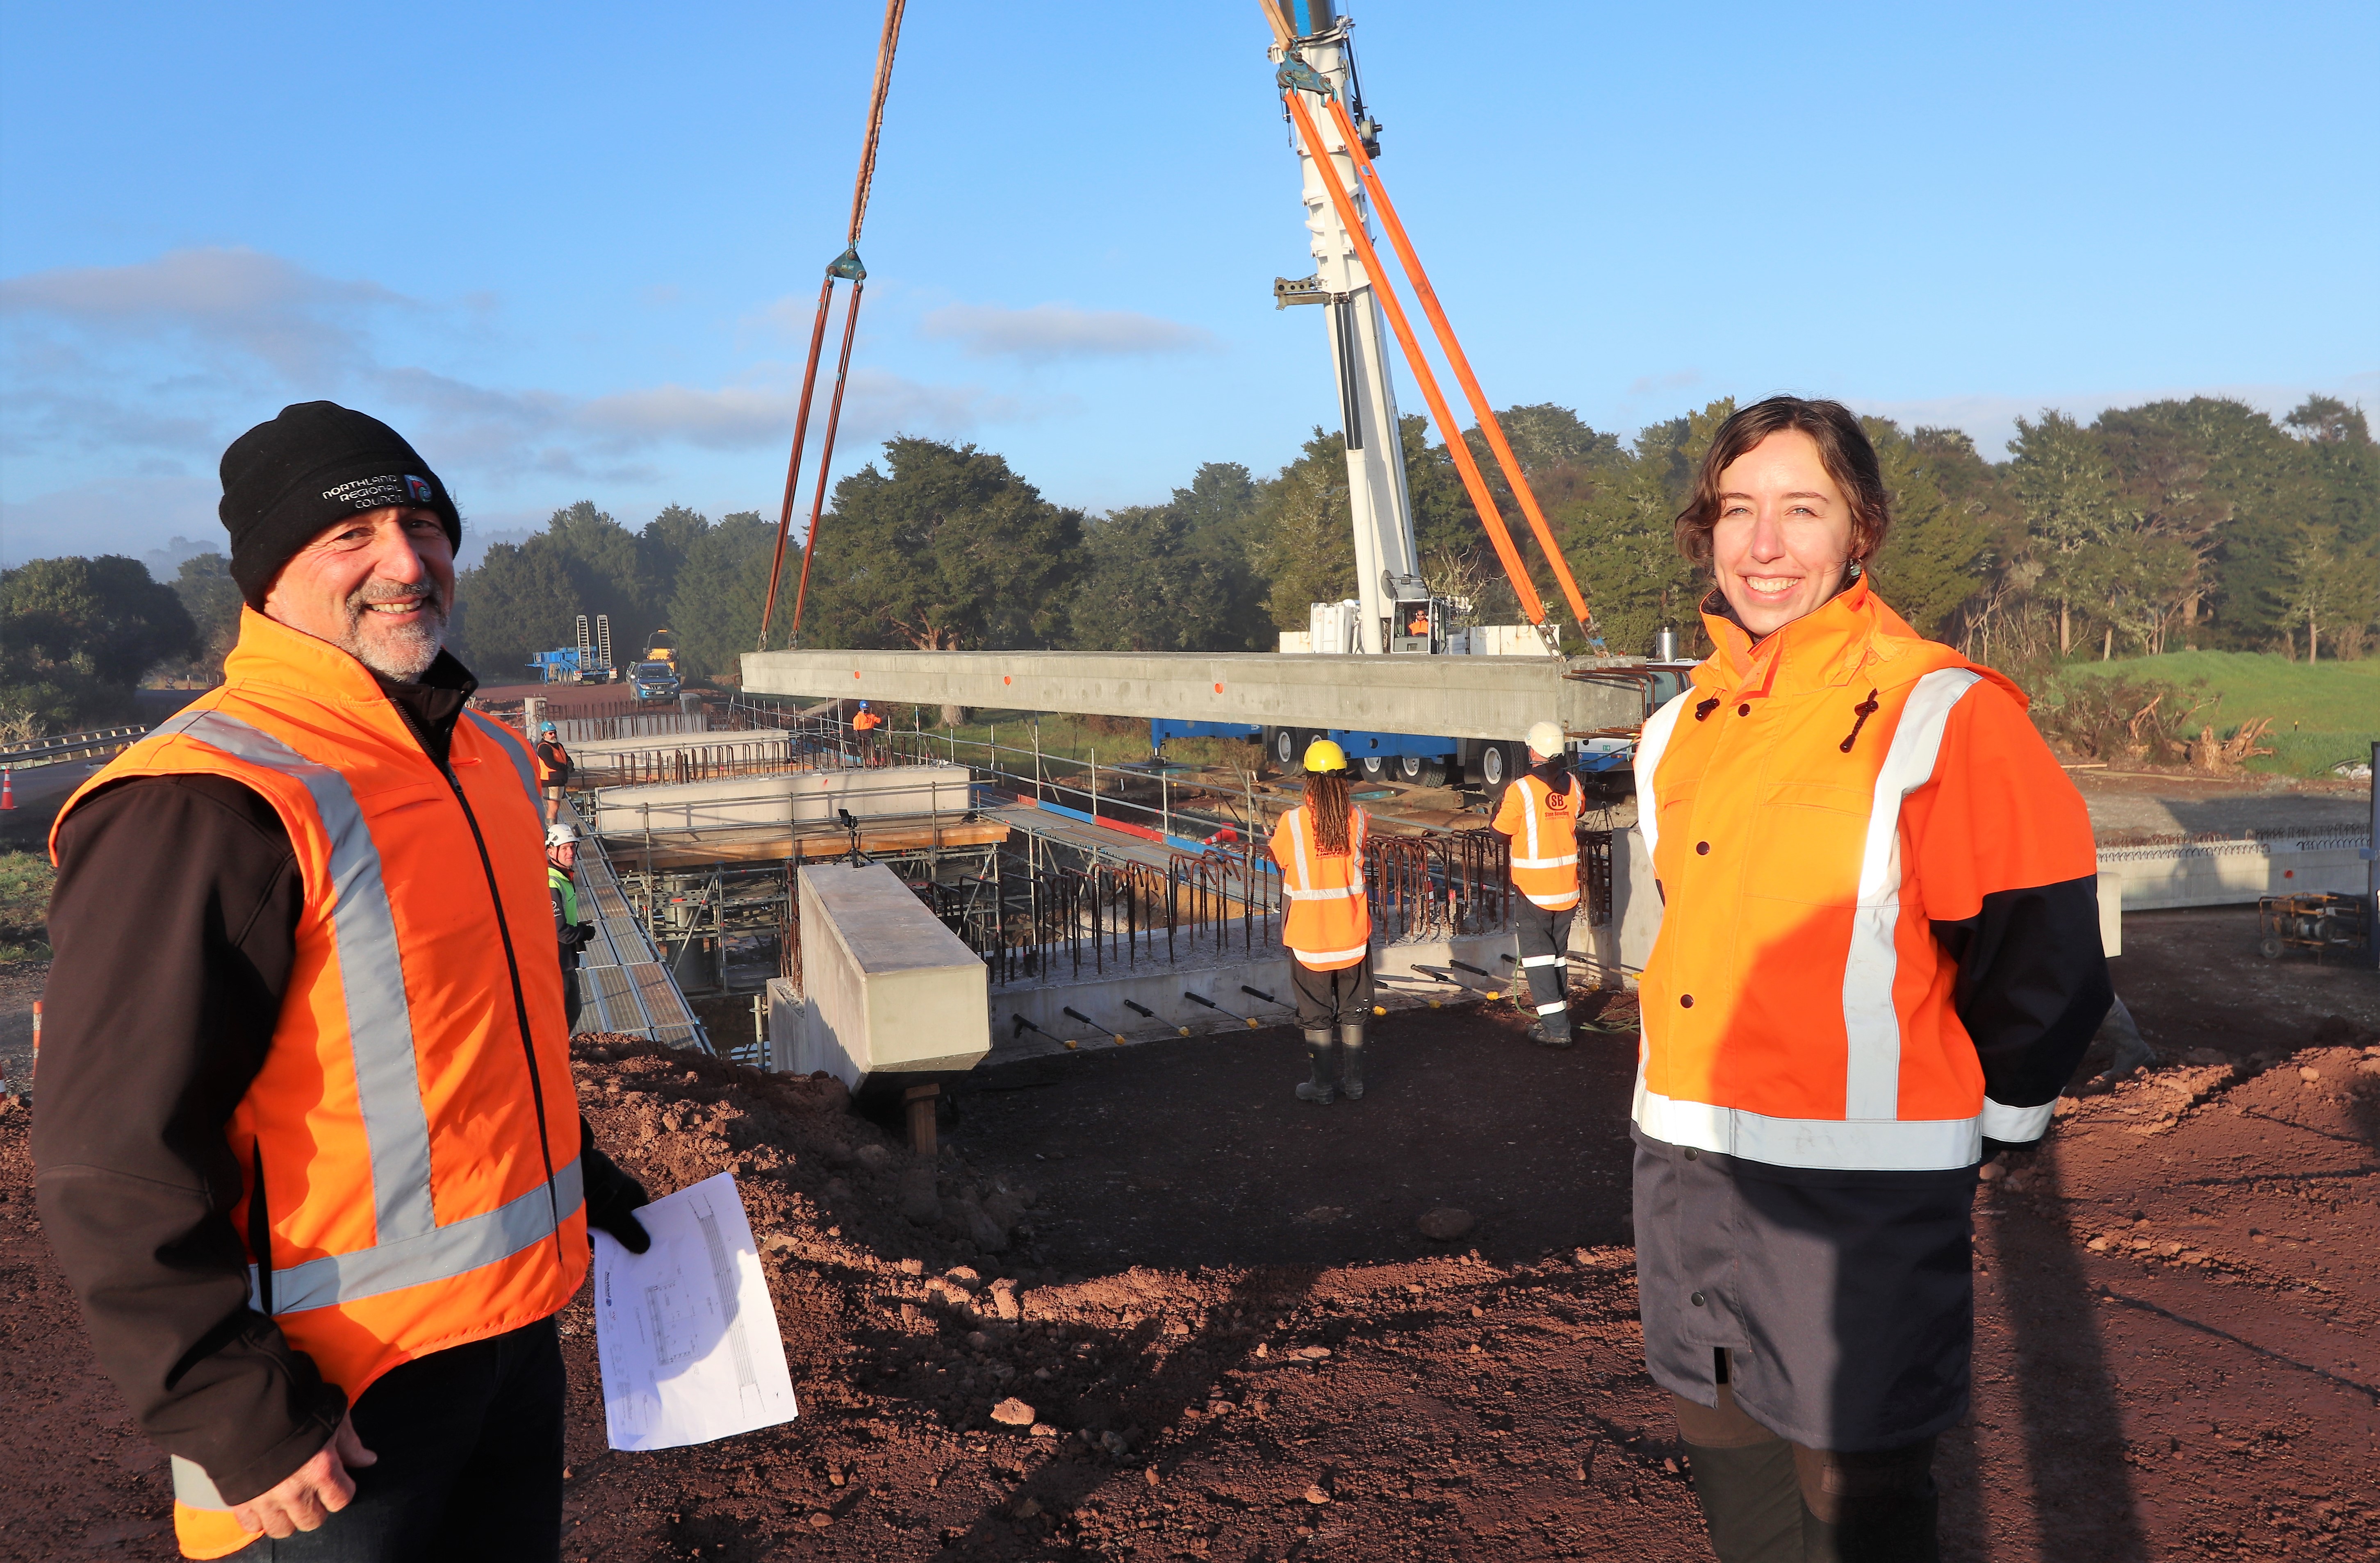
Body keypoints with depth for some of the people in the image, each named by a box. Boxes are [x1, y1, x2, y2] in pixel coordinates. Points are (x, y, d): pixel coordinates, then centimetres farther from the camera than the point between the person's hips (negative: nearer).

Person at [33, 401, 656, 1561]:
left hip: (517, 1325, 8)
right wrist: (239, 1419, -19)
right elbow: (117, 1167, -21)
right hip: (335, 1403, -8)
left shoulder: (488, 759, 7)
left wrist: (580, 1173, 20)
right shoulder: (206, 806, -20)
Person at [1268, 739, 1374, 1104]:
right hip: (1352, 930, 2)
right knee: (1352, 1008, 16)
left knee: (1316, 1013, 10)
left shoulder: (1292, 822, -14)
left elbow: (1279, 859, 3)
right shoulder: (1359, 819, -7)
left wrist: (1274, 837, 22)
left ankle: (1323, 1085, 17)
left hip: (1309, 933, -2)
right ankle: (1353, 1080, 24)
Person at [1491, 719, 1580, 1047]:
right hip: (1568, 885, 5)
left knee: (1537, 953, 1)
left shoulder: (1521, 790, -18)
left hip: (1536, 888, -5)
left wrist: (1501, 801, 7)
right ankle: (1557, 1015, 27)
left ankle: (1556, 1028, -4)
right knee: (1558, 951, 18)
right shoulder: (1572, 785, 0)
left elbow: (1500, 831, -9)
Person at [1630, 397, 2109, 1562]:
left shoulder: (1942, 715, -13)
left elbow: (2044, 950, -12)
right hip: (1683, 1171, 7)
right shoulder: (1680, 731, 9)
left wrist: (1987, 1109, 0)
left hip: (1860, 1193, -6)